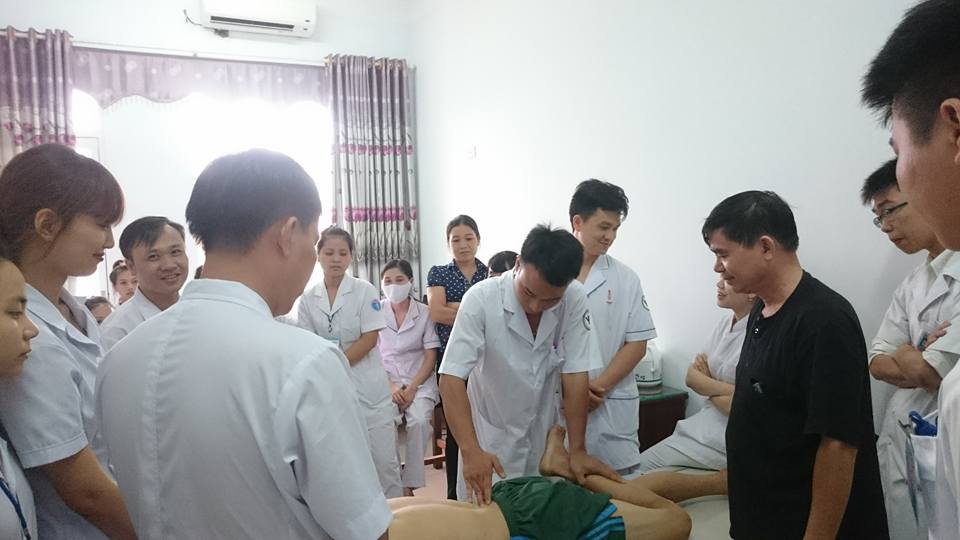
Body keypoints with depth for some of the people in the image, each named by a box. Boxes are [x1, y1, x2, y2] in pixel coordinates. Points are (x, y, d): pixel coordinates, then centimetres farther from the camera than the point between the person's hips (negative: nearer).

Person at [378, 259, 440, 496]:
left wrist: (412, 388, -13)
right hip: (385, 380, 1)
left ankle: (410, 483, -12)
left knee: (420, 421, -28)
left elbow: (431, 358, 0)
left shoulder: (424, 313, 0)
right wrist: (390, 386, -12)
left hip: (419, 379, 0)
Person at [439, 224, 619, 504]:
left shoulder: (574, 300, -19)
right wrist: (471, 451, -36)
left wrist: (578, 450, -15)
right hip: (490, 432, -2)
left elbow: (575, 375, -14)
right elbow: (451, 378, -27)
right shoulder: (481, 299, -26)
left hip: (544, 431, 2)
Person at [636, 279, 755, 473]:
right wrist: (720, 387, -15)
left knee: (639, 469, -6)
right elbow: (691, 377, 5)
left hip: (725, 440, -7)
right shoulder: (726, 321, 5)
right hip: (705, 424, 7)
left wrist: (705, 384, -6)